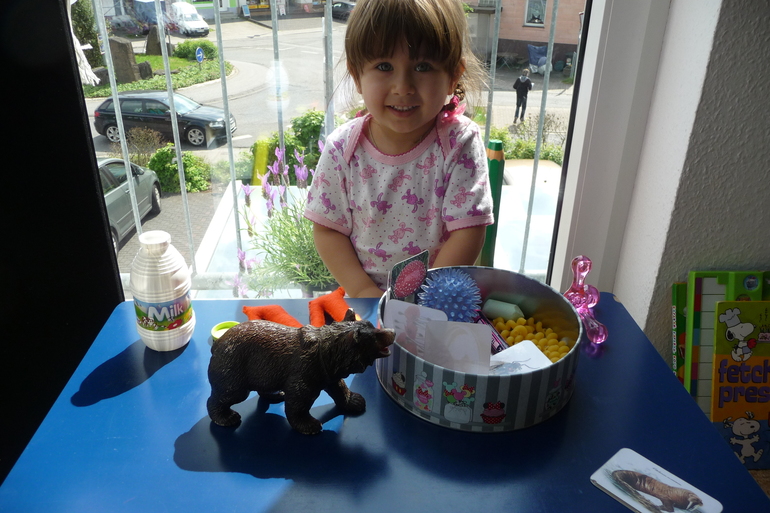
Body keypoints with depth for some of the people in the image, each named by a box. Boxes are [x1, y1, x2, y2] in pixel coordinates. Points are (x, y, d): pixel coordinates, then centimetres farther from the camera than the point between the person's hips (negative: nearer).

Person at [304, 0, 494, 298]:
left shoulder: (460, 143, -13)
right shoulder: (342, 148, -9)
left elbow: (468, 232, -13)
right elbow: (328, 230, -3)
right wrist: (364, 290, -12)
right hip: (363, 289, -1)